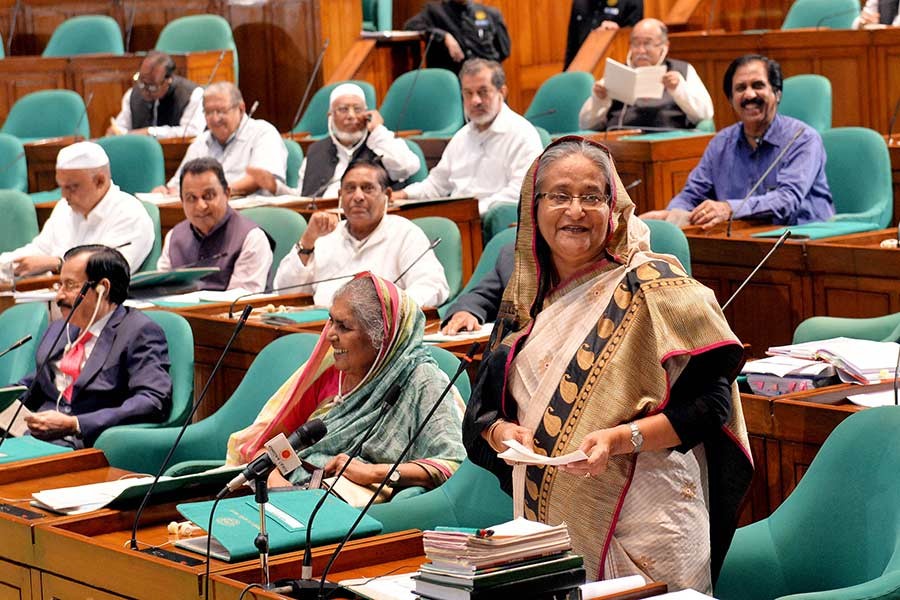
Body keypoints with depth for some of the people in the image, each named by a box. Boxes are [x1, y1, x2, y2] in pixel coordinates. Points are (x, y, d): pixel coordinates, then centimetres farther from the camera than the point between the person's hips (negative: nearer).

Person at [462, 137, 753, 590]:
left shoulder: (650, 285, -7)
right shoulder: (524, 298, 11)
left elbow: (708, 400, -12)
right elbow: (485, 405, 16)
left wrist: (621, 439, -23)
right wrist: (500, 430, -6)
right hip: (542, 520, 5)